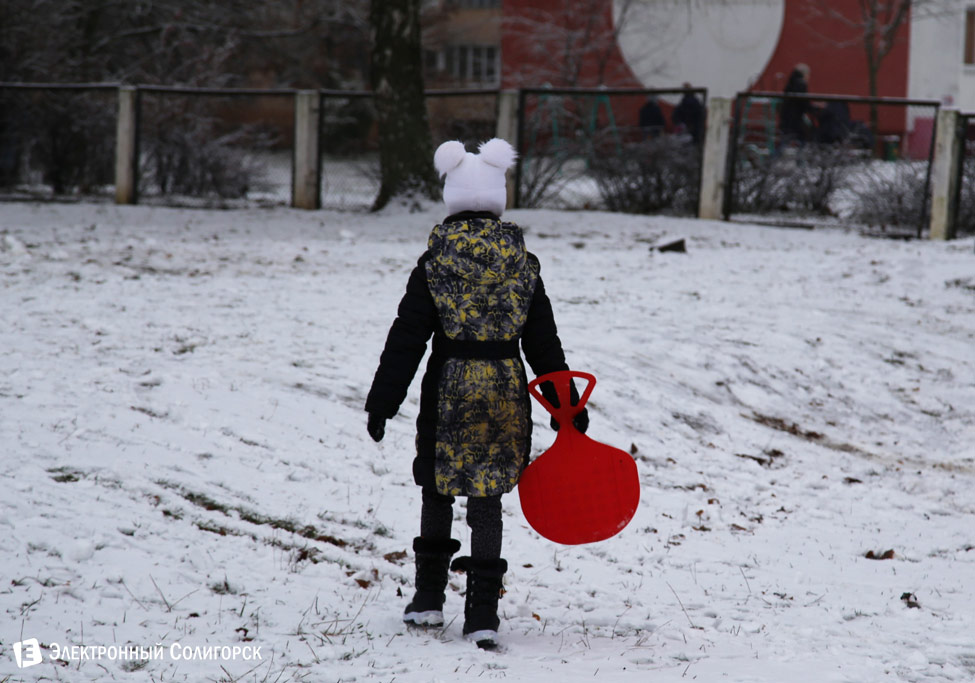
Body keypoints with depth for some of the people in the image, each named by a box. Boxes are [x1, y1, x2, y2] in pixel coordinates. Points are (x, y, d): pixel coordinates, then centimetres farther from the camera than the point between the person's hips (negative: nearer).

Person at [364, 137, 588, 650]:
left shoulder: (435, 261, -4)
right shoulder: (521, 261, 2)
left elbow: (407, 338, -4)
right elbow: (544, 343, 6)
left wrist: (382, 402, 2)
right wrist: (566, 407, 12)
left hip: (448, 387, -1)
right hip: (506, 390, 1)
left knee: (437, 491, 15)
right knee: (486, 498, 5)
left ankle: (429, 599, 23)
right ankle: (482, 613, 0)